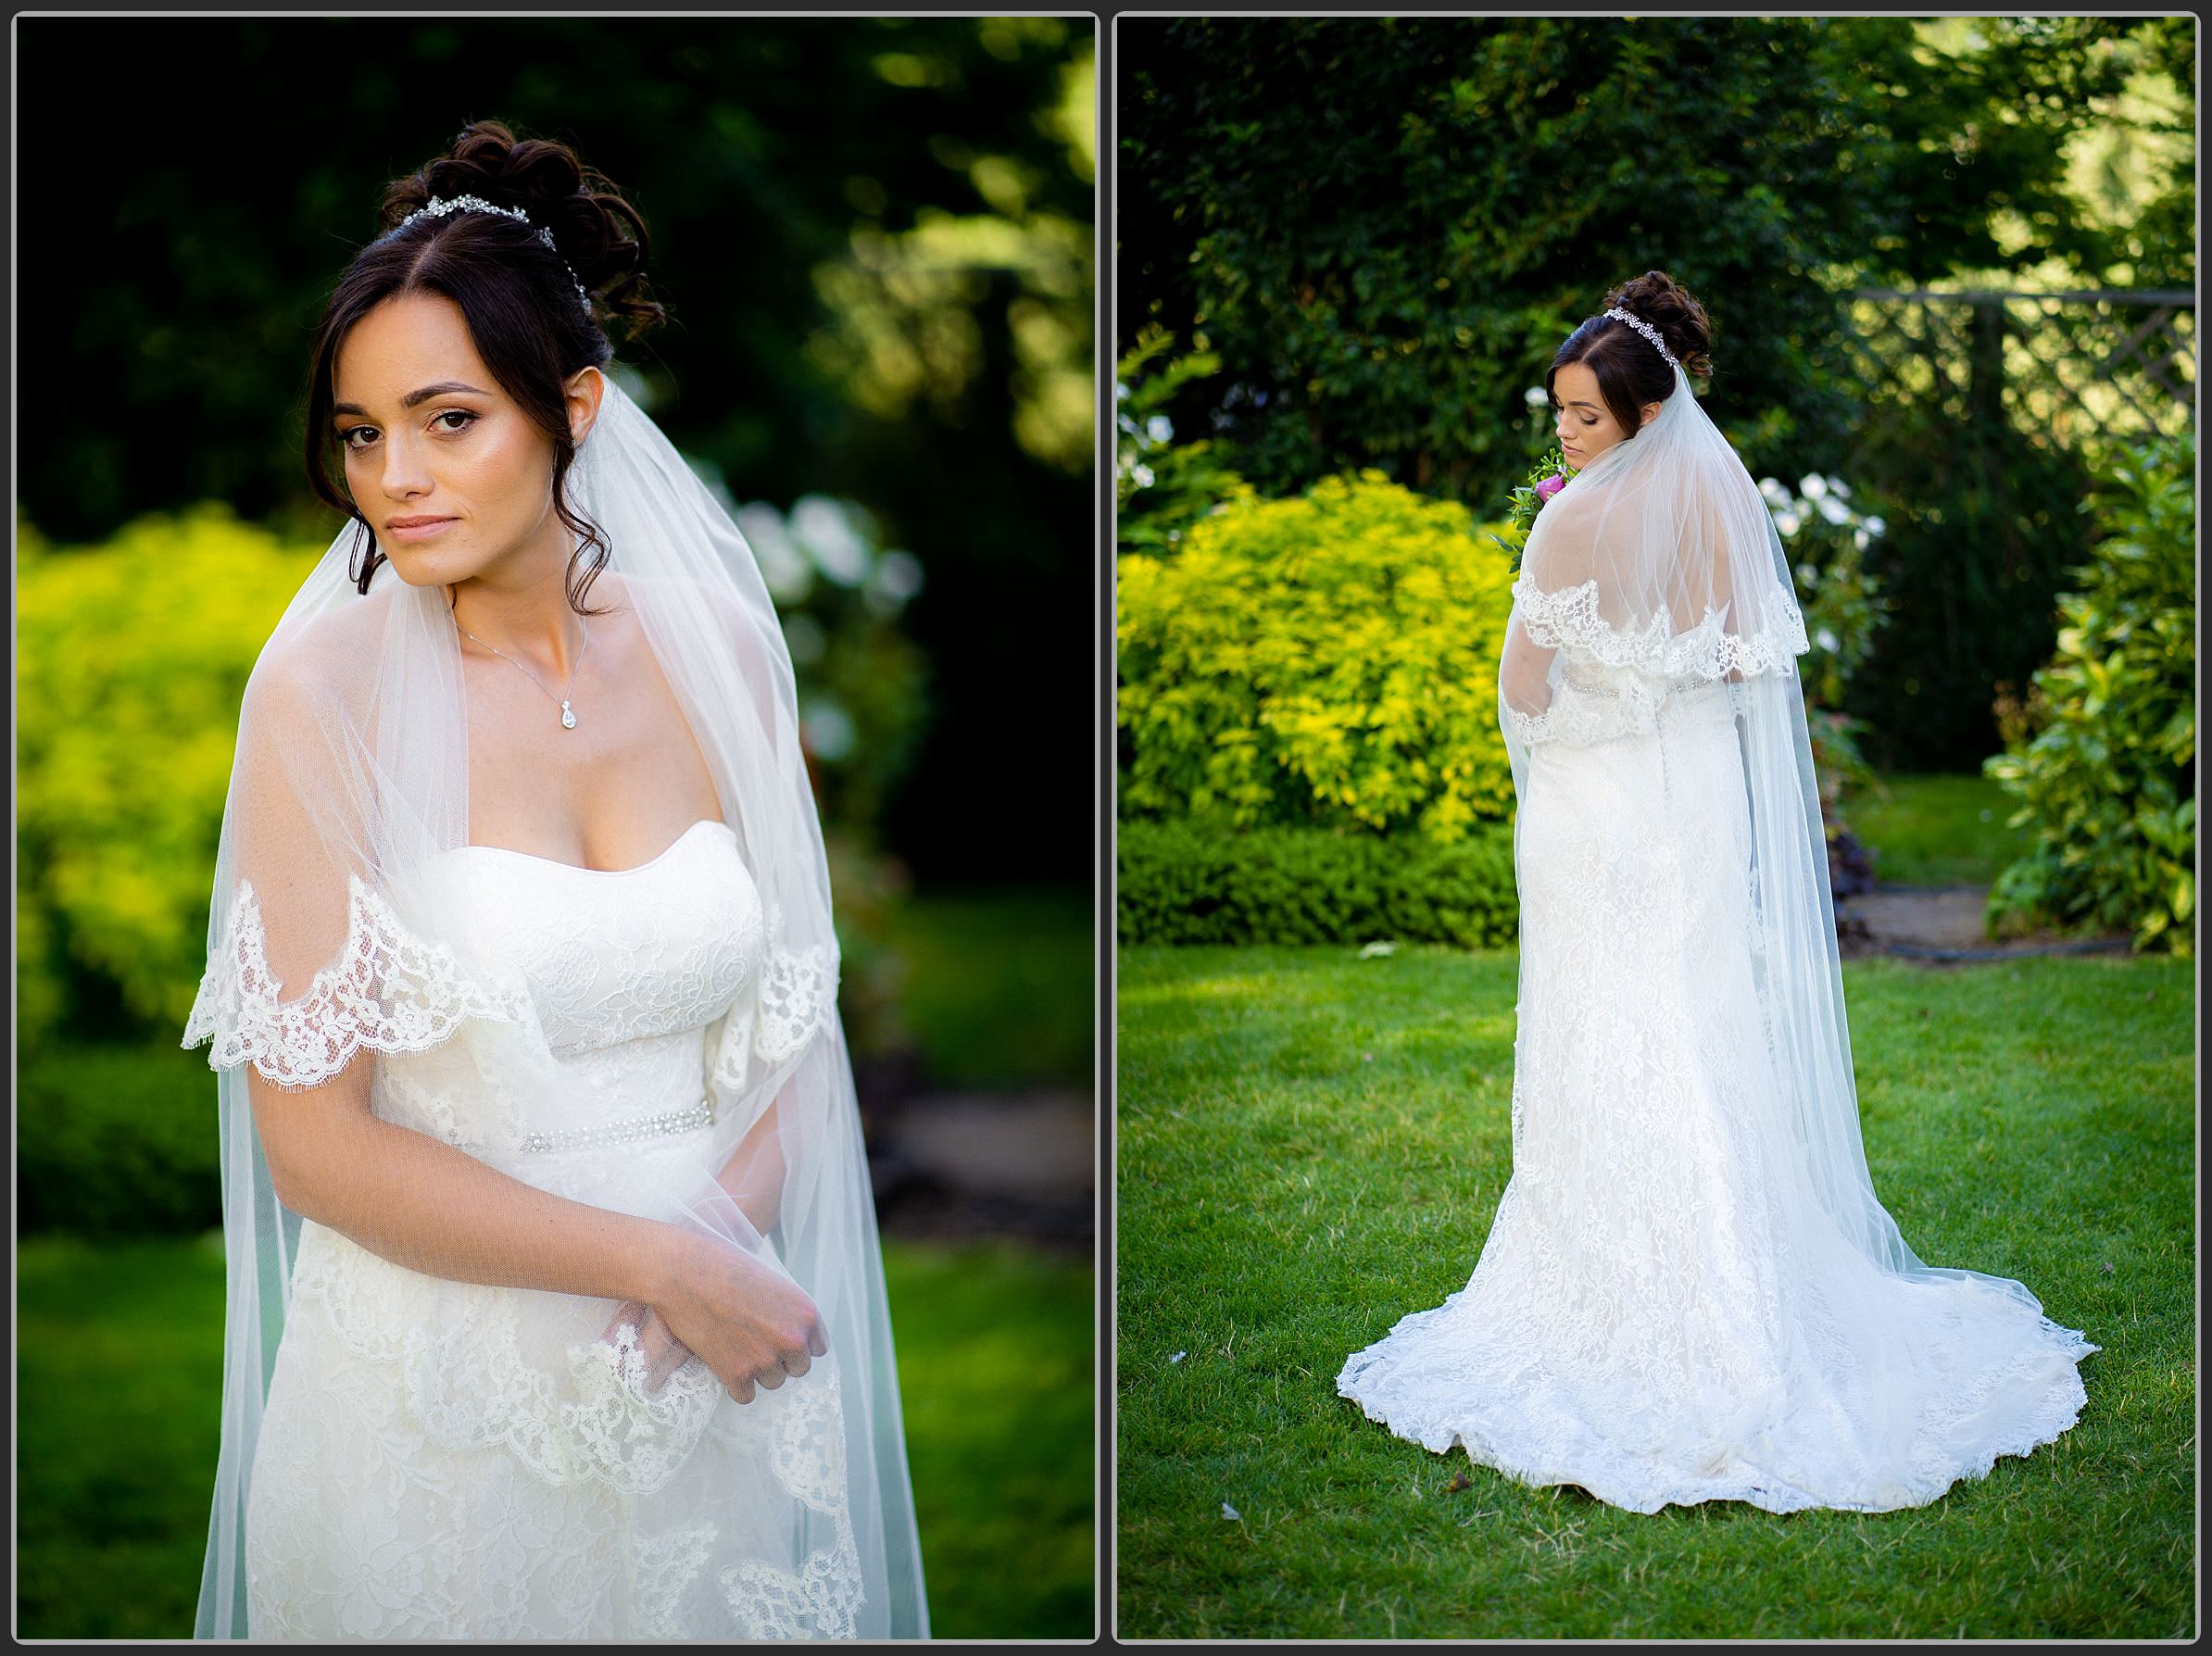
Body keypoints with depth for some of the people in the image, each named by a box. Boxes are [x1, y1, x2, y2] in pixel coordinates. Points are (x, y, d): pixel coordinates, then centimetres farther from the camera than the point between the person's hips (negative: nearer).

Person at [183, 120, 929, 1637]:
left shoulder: (716, 645, -4)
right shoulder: (326, 691, -13)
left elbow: (799, 1002, 4)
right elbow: (315, 1143, -13)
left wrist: (731, 1227, -15)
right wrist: (659, 1263, -17)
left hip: (713, 1381, 3)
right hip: (442, 1382, -3)